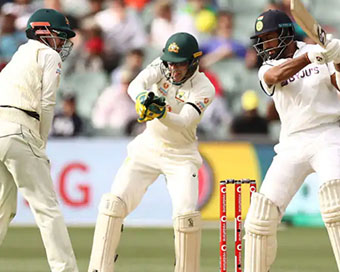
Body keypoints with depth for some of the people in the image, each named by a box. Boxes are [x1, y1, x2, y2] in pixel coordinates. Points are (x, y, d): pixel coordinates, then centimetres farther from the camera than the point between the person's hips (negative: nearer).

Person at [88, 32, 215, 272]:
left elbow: (183, 124, -28)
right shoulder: (161, 67, -7)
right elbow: (135, 85, -27)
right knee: (113, 203, -13)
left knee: (186, 215, -20)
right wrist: (142, 97, -50)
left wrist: (162, 113, -48)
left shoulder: (204, 88, -15)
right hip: (147, 149, 2)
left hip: (180, 156, -2)